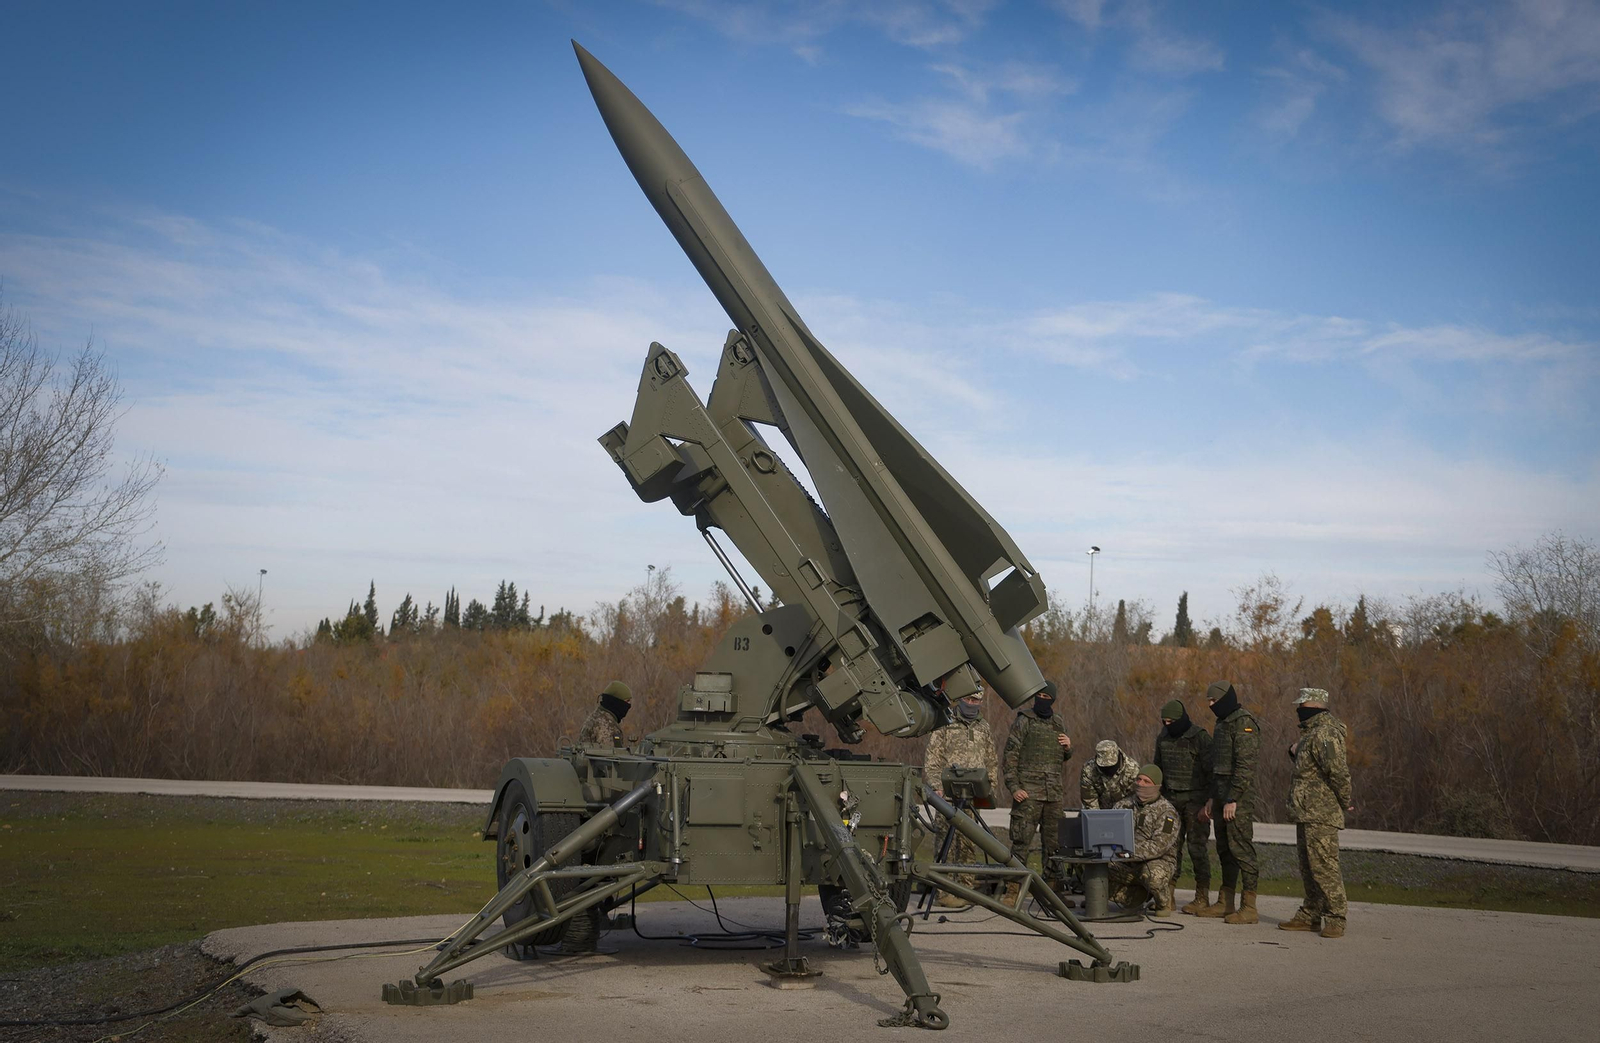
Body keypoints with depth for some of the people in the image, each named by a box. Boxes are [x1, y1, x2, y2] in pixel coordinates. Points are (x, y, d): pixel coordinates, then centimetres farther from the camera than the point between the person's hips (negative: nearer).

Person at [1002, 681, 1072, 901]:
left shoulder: (1060, 723, 15)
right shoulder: (1024, 722, -1)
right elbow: (1010, 756, -5)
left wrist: (1068, 747, 3)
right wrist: (1013, 787, -13)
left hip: (1054, 793, 5)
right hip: (1028, 792, -5)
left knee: (1054, 842, 8)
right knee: (1021, 841, -8)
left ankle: (1055, 890, 15)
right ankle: (1013, 889, -5)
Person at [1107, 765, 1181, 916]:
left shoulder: (1166, 812, -10)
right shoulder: (1124, 805, 8)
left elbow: (1158, 846, -21)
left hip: (1159, 861, -6)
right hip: (1128, 864, 6)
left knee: (1152, 874, -39)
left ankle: (1164, 903, -2)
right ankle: (1140, 894, 14)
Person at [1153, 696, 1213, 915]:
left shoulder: (1200, 737, -9)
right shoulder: (1163, 738, 10)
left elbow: (1211, 771, -9)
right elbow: (1158, 767, 22)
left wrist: (1209, 802, -13)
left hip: (1194, 800, -5)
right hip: (1170, 798, 6)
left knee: (1197, 847, -5)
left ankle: (1202, 897, 1)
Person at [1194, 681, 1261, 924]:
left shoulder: (1244, 722, -12)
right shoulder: (1223, 723, 19)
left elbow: (1245, 765, -19)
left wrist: (1232, 799, -20)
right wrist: (1212, 799, 21)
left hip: (1238, 796, -10)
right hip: (1222, 794, 10)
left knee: (1241, 848, -9)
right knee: (1224, 849, 12)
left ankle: (1249, 907, -7)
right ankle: (1225, 903, 18)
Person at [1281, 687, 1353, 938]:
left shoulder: (1324, 733, -17)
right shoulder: (1312, 731, 17)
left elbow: (1339, 771, -24)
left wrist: (1345, 802, -13)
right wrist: (1296, 751, 9)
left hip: (1321, 815, -11)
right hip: (1306, 813, 11)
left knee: (1324, 866, -9)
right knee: (1308, 867, 15)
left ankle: (1335, 919, -5)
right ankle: (1310, 915, 22)